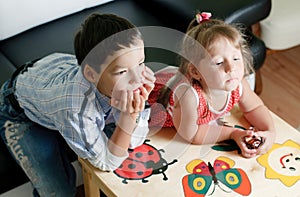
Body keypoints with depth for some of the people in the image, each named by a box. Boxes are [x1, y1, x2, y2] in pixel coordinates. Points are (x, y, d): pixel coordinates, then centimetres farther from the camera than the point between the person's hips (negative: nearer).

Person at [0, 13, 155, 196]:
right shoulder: (75, 108, -45)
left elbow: (134, 141, -18)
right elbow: (106, 162, -25)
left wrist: (141, 102, -36)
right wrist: (128, 117, -41)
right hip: (21, 114, -5)